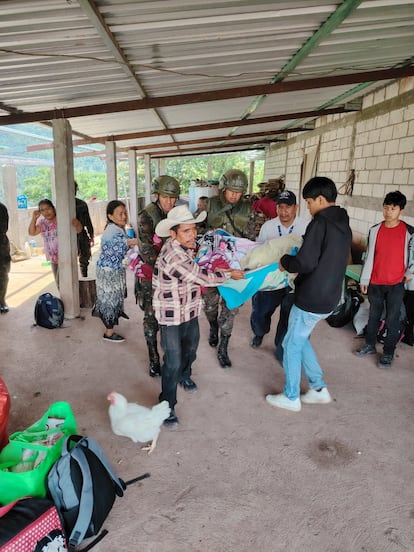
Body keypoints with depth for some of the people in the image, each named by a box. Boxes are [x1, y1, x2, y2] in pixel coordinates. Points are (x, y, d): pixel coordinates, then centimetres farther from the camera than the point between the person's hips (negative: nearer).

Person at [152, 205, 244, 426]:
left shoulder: (185, 246, -3)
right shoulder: (173, 256, -31)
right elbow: (202, 277, -24)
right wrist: (230, 274, -12)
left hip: (190, 309, 9)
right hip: (171, 316, -9)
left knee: (191, 348, 27)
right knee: (173, 362, -5)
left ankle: (184, 376, 55)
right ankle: (167, 405, 13)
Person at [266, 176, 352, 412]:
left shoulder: (320, 223, -18)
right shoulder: (344, 224, 10)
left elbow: (305, 263, -23)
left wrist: (285, 261, -5)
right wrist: (295, 259, 14)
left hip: (312, 299, -9)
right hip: (329, 297, 9)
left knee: (292, 345, 9)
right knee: (300, 340, 24)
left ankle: (291, 397, 23)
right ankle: (319, 388, 30)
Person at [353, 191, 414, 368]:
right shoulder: (375, 230, 1)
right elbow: (369, 256, 5)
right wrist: (364, 279, 5)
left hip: (396, 284, -3)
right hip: (375, 282, 3)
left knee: (392, 320, 5)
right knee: (373, 316, 16)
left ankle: (388, 353, 19)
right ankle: (370, 345, 31)